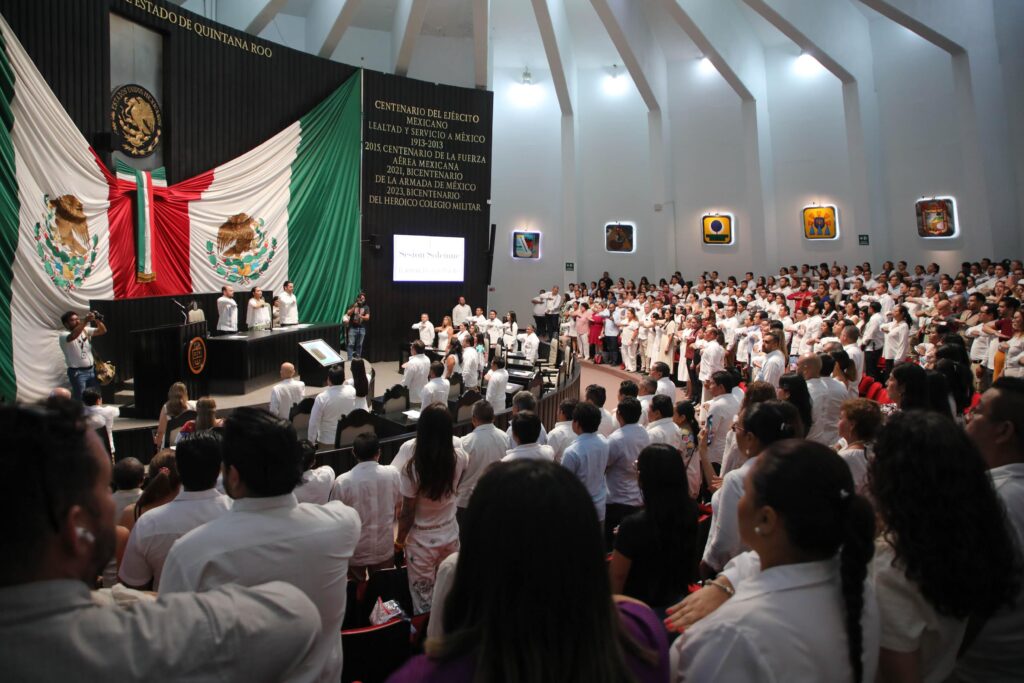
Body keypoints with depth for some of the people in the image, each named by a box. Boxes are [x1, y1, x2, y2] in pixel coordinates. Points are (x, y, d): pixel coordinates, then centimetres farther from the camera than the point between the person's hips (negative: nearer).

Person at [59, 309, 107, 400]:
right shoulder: (64, 336, -11)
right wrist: (85, 321, -41)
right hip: (77, 373, -6)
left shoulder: (85, 330, 8)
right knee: (80, 399, -3)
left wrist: (97, 320, -19)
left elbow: (103, 331, 1)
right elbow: (73, 336, -34)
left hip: (92, 370, 6)